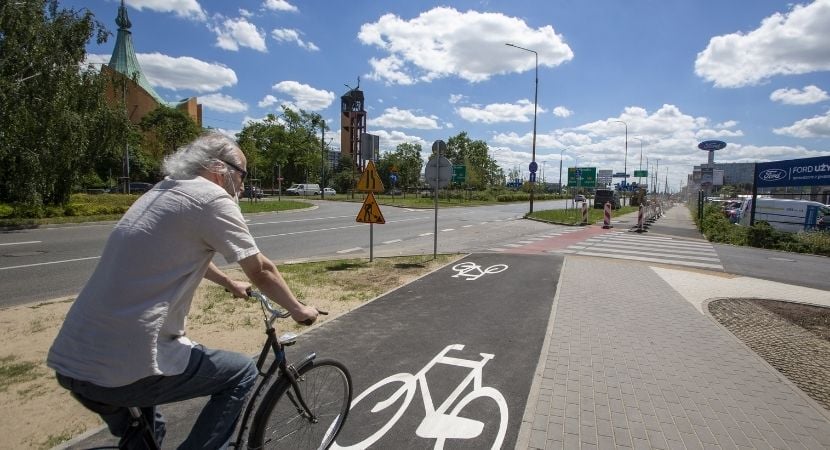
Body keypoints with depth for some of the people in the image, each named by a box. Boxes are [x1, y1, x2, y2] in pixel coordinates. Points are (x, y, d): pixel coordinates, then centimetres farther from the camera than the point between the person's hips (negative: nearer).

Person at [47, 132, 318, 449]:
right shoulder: (211, 198, -12)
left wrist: (230, 284, 44)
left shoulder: (161, 192, 15)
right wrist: (298, 310, 10)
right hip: (123, 368, -9)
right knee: (242, 372, 8)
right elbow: (261, 271, -6)